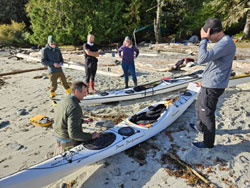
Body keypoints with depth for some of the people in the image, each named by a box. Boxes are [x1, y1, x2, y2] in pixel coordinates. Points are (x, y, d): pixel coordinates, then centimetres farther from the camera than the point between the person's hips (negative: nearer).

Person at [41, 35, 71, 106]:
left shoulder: (57, 49, 9)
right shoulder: (45, 50, -5)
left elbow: (61, 58, 17)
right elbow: (43, 61, -8)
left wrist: (61, 63, -7)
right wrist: (53, 64, -19)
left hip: (60, 70, 4)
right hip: (52, 71, -4)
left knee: (65, 83, 7)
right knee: (53, 86, 2)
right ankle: (53, 100, 20)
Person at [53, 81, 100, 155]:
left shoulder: (63, 101, -1)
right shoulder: (75, 107, -30)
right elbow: (73, 134, -32)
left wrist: (83, 121, 13)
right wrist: (91, 136, -22)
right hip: (68, 140, -9)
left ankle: (59, 147, 20)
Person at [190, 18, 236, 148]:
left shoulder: (226, 43, -22)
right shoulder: (222, 42, 12)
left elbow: (202, 59, -34)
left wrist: (204, 39, -23)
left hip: (212, 87, -10)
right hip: (210, 84, 10)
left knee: (207, 113, 2)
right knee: (199, 107, 25)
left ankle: (208, 143, 19)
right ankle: (200, 127, 48)